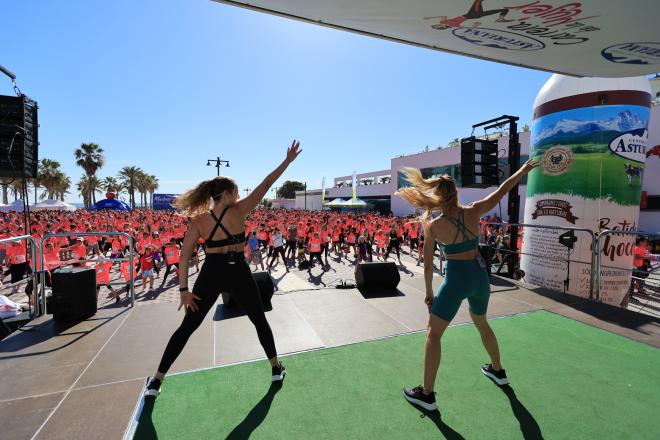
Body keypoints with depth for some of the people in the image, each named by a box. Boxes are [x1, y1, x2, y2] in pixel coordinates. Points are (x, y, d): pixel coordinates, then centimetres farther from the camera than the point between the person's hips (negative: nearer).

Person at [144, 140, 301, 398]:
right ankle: (277, 369, 27)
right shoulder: (239, 210, -7)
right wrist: (288, 160, 1)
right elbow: (266, 184, -5)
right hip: (237, 272, -2)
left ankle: (156, 381, 23)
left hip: (211, 274, 2)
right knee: (260, 321, 17)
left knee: (187, 327, 16)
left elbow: (184, 255, -7)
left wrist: (184, 289, -3)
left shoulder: (199, 220, -1)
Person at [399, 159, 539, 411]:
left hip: (456, 278, -5)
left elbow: (428, 264, -7)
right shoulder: (474, 212, -7)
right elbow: (502, 190, 7)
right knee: (481, 323, 31)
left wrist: (429, 292, 5)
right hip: (480, 274, 5)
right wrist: (523, 170, 22)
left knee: (433, 333, 7)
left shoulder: (432, 225, -13)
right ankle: (498, 371, 51)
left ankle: (427, 394, 13)